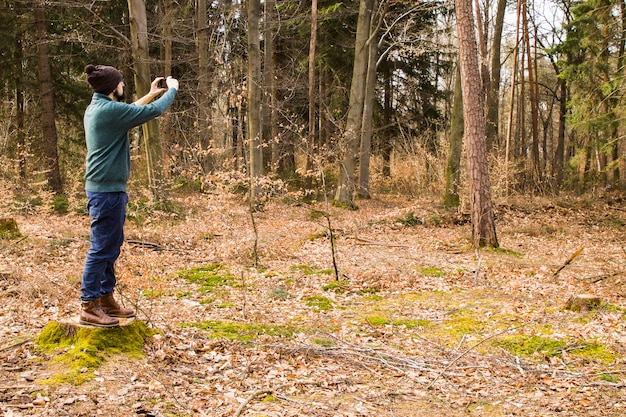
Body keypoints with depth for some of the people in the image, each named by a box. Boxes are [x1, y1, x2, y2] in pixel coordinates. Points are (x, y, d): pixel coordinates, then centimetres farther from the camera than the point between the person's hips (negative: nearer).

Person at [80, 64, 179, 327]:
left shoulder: (96, 108, 12)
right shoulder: (109, 110, -18)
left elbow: (129, 112, 29)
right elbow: (154, 111, -13)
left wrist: (151, 94, 28)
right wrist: (172, 89, 3)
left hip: (105, 188, 11)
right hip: (108, 190, -11)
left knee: (111, 247, 16)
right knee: (101, 249, -6)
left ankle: (106, 300, 24)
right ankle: (89, 307, 0)